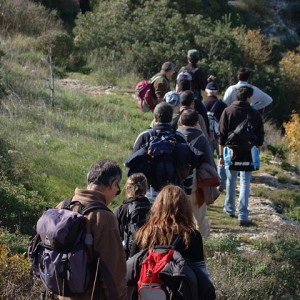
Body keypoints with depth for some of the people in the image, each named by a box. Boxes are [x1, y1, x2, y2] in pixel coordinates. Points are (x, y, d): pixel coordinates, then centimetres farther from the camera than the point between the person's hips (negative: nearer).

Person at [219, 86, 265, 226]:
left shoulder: (227, 112, -3)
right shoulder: (255, 114, -2)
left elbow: (222, 136, -2)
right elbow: (260, 138, 3)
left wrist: (221, 155, 4)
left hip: (231, 152, 1)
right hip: (248, 154, -1)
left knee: (231, 181, 17)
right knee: (245, 183, 1)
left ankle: (229, 209, 32)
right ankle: (243, 216, -4)